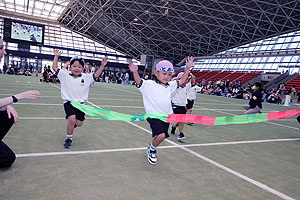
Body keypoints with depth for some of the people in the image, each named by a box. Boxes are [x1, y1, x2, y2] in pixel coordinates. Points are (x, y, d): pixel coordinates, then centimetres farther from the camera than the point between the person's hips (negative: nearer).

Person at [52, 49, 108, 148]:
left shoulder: (86, 77, 3)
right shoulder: (65, 75, -1)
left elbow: (96, 75, 7)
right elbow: (55, 68, 0)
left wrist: (102, 65, -1)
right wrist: (56, 56, -1)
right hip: (69, 102, -2)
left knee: (79, 123, 5)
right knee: (72, 119, -23)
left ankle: (72, 123, 45)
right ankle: (69, 138, 1)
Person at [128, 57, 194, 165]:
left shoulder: (170, 85, 11)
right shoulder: (149, 85, -8)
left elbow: (181, 81, 21)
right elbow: (138, 82, -21)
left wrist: (187, 68, 13)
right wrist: (135, 72, -41)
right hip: (154, 116, -6)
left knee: (161, 136, 12)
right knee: (161, 135, -22)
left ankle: (152, 148, 44)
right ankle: (151, 150, 9)